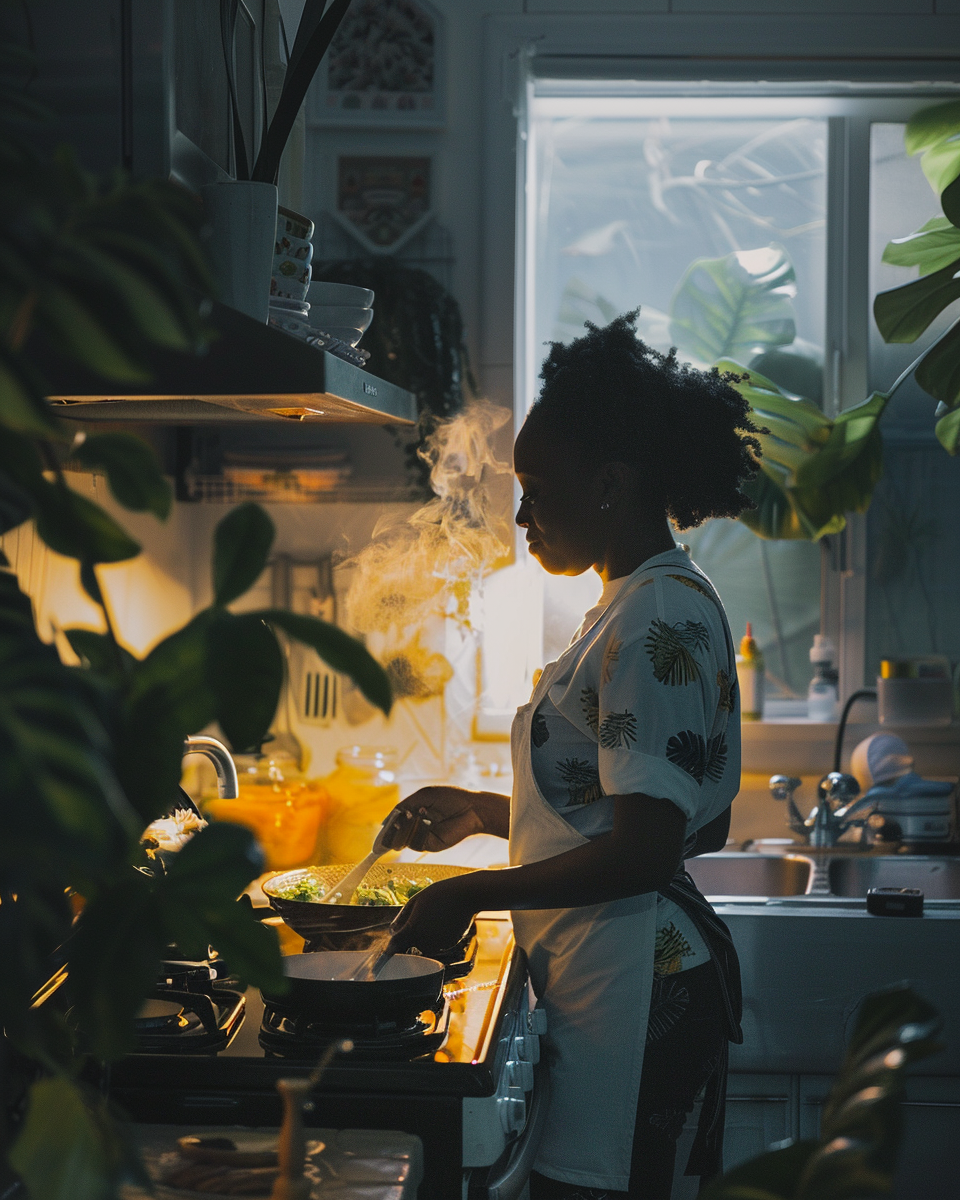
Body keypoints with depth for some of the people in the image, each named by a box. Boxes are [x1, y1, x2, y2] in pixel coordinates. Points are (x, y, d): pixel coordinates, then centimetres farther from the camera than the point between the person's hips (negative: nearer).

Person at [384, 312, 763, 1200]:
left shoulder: (659, 618, -17)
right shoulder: (642, 604, 15)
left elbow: (645, 850, -22)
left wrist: (473, 892, -15)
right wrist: (483, 813, 17)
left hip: (633, 989, -10)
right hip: (611, 979, 10)